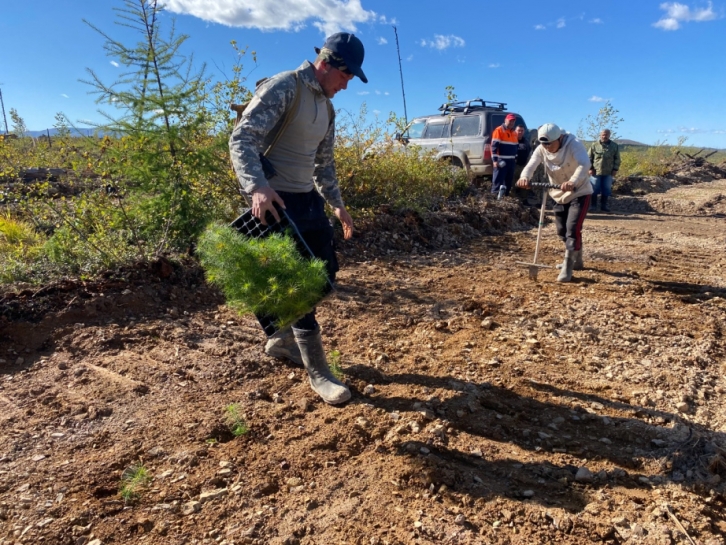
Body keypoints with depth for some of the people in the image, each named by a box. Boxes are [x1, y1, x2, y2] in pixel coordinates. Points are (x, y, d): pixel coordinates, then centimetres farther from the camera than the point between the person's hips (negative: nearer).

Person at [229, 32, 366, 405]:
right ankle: (318, 373, 6)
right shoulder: (281, 88, -11)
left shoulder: (326, 108, 15)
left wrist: (337, 203, 18)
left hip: (309, 199, 9)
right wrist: (257, 186, -34)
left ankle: (281, 341, 31)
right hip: (276, 202, -9)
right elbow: (241, 139, -20)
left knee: (325, 273, 12)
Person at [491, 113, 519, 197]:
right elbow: (494, 146, -12)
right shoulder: (499, 130, -5)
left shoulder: (514, 133, 19)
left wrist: (515, 156, 22)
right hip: (501, 161, -8)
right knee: (498, 181, -11)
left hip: (511, 161, 8)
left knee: (509, 181, 11)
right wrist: (495, 160, -18)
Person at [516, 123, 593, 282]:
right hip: (559, 195, 6)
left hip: (579, 193, -6)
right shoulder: (541, 149, -10)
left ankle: (567, 268, -9)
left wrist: (573, 182, -59)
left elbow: (584, 164, -40)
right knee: (562, 230, 13)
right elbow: (531, 165, -24)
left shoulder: (574, 145, -25)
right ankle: (576, 260, 35)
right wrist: (524, 177, -48)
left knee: (573, 229, -16)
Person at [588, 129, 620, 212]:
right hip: (596, 172, -2)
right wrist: (590, 168, -5)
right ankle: (593, 205, 11)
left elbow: (617, 159, 8)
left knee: (606, 190, 6)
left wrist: (615, 169, 0)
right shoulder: (594, 145, 2)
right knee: (594, 189, 2)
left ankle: (604, 205, 16)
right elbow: (589, 158, 3)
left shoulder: (615, 146, 6)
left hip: (608, 173, 2)